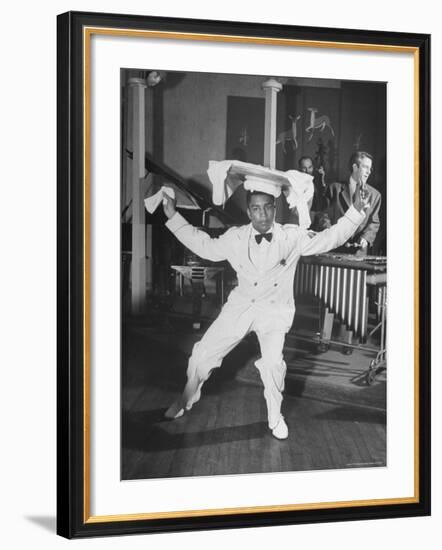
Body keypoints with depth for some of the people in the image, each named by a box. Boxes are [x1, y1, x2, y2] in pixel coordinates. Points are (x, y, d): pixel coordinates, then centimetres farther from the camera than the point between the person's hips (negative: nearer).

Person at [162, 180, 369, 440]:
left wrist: (355, 212, -23)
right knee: (203, 354, 2)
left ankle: (275, 418, 2)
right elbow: (206, 246, 9)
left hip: (275, 311, -3)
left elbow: (328, 239, -12)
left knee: (272, 362, -25)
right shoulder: (235, 238, -3)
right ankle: (186, 401, 30)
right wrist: (174, 217, 7)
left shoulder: (292, 237, -9)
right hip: (241, 306, 3)